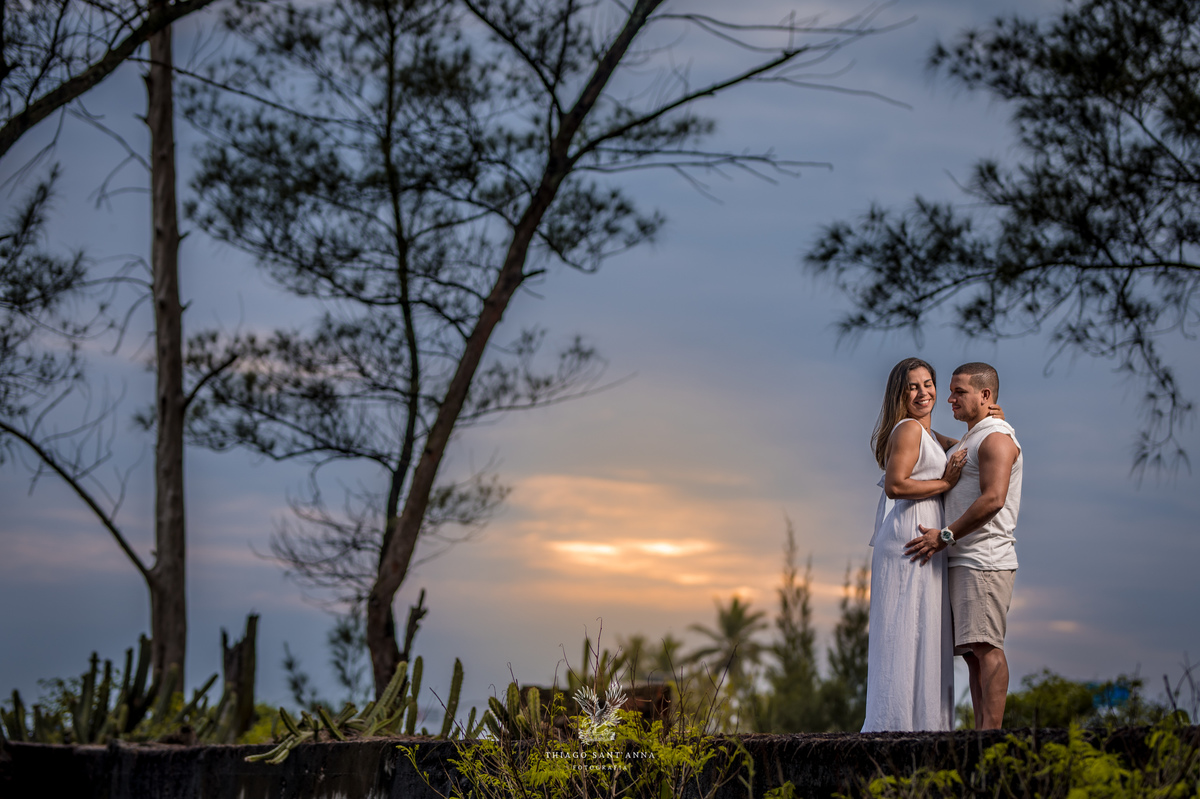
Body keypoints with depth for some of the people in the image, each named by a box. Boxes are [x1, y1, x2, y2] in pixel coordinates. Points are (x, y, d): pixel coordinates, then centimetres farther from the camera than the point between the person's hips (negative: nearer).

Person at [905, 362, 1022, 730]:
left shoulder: (996, 438, -7)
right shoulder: (968, 441, 25)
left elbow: (993, 499, -20)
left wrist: (945, 535, -18)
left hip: (984, 560, -10)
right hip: (964, 561, 10)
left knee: (986, 647, -14)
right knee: (973, 652, 5)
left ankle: (992, 732, -18)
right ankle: (983, 731, 4)